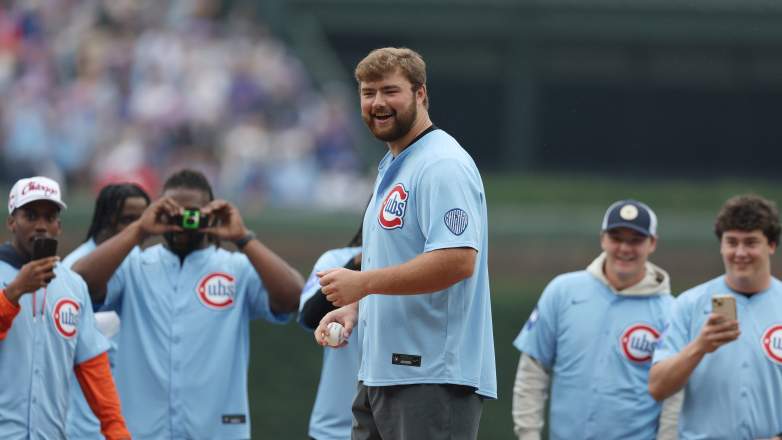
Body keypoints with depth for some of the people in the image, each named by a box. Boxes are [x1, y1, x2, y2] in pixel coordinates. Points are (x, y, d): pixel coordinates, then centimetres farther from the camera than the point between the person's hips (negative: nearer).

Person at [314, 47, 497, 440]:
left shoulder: (443, 166, -13)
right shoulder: (390, 169, 20)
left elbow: (457, 260, -24)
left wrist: (363, 282, -20)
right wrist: (353, 307, 10)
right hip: (380, 374, 11)